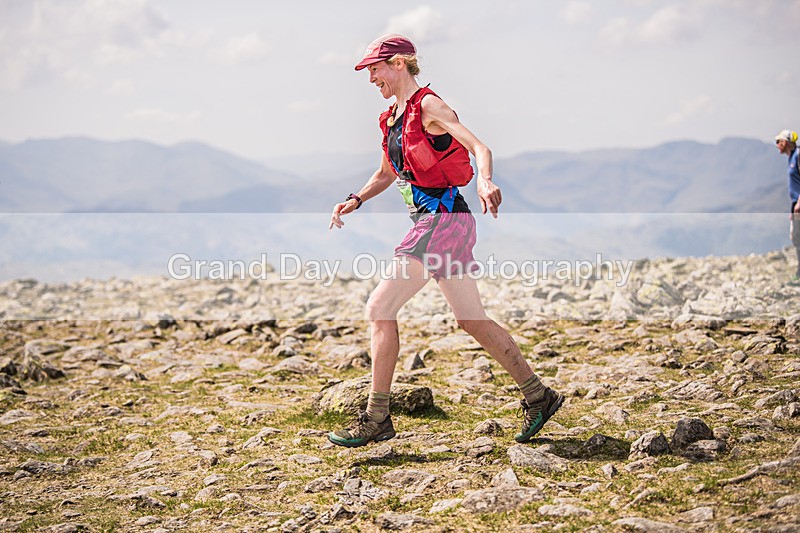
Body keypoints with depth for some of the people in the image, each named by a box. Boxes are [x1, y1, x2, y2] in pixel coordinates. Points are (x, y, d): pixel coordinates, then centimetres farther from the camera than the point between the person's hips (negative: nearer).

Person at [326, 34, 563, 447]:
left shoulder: (428, 106, -10)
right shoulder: (392, 117, 16)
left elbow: (479, 148, -22)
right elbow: (385, 175, 29)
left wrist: (485, 181, -42)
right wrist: (355, 200, 13)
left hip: (443, 219, -9)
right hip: (429, 222, 9)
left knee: (379, 308, -10)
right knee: (473, 321, 13)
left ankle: (376, 419, -4)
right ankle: (538, 397, 22)